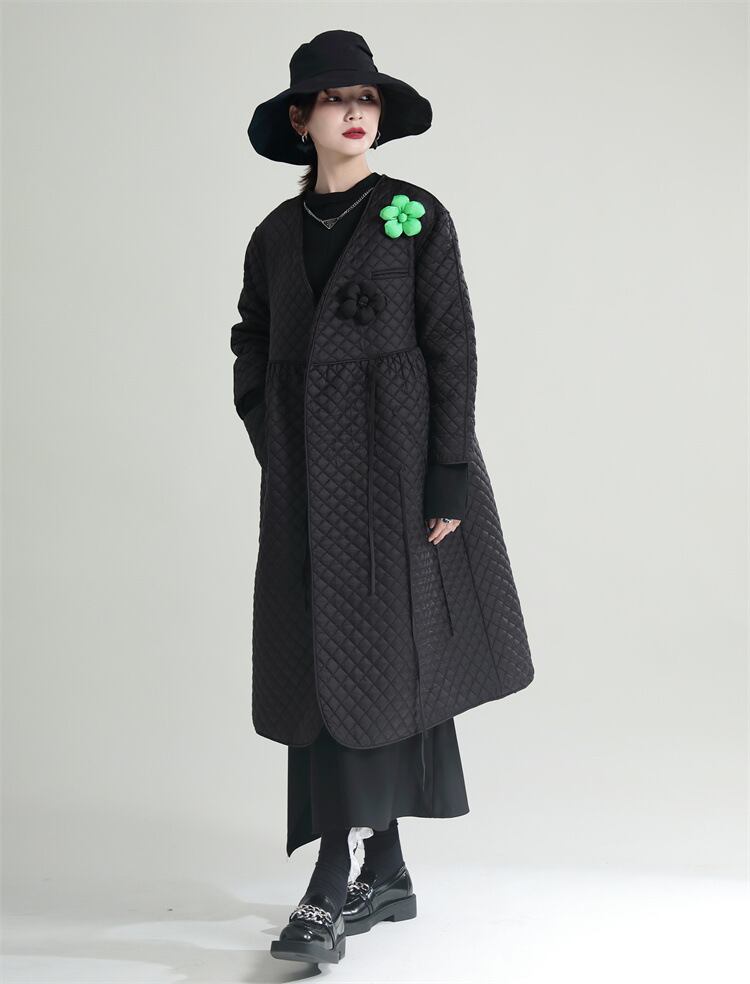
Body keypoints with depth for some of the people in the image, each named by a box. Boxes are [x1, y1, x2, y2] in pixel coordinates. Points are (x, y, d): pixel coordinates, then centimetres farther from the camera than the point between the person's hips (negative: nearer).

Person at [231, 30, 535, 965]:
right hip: (306, 478, 5)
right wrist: (279, 459, 1)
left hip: (395, 464, -5)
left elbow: (452, 351, -4)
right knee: (321, 664, 6)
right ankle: (386, 876, 18)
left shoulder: (417, 217, 0)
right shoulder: (274, 236, 11)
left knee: (370, 659, -9)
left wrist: (448, 482, -10)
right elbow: (252, 361, 15)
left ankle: (330, 889, -5)